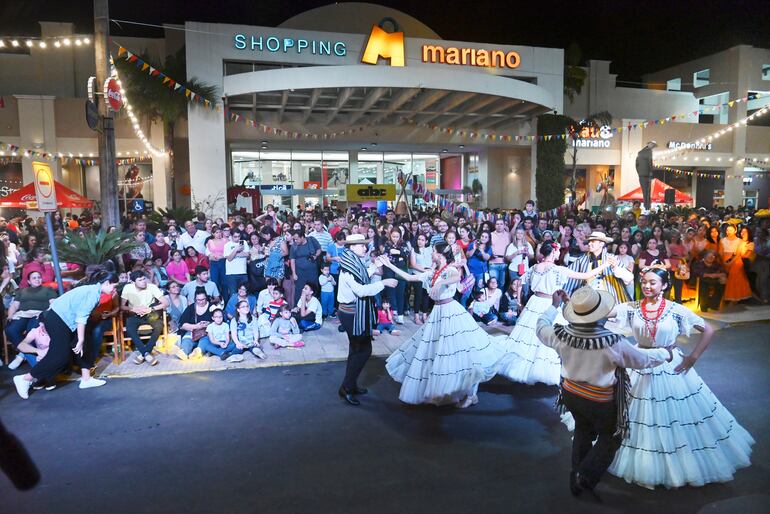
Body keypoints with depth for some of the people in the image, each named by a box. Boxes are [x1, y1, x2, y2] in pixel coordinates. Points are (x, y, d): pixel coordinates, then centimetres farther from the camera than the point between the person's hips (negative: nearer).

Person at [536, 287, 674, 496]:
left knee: (583, 431, 28)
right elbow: (644, 359, -13)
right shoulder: (613, 343, -31)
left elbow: (541, 328, 2)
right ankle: (585, 477, 16)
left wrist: (554, 305, 13)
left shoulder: (562, 335, -22)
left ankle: (576, 478, 41)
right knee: (610, 437, 22)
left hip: (571, 394, 5)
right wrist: (665, 353, 7)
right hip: (601, 401, -4)